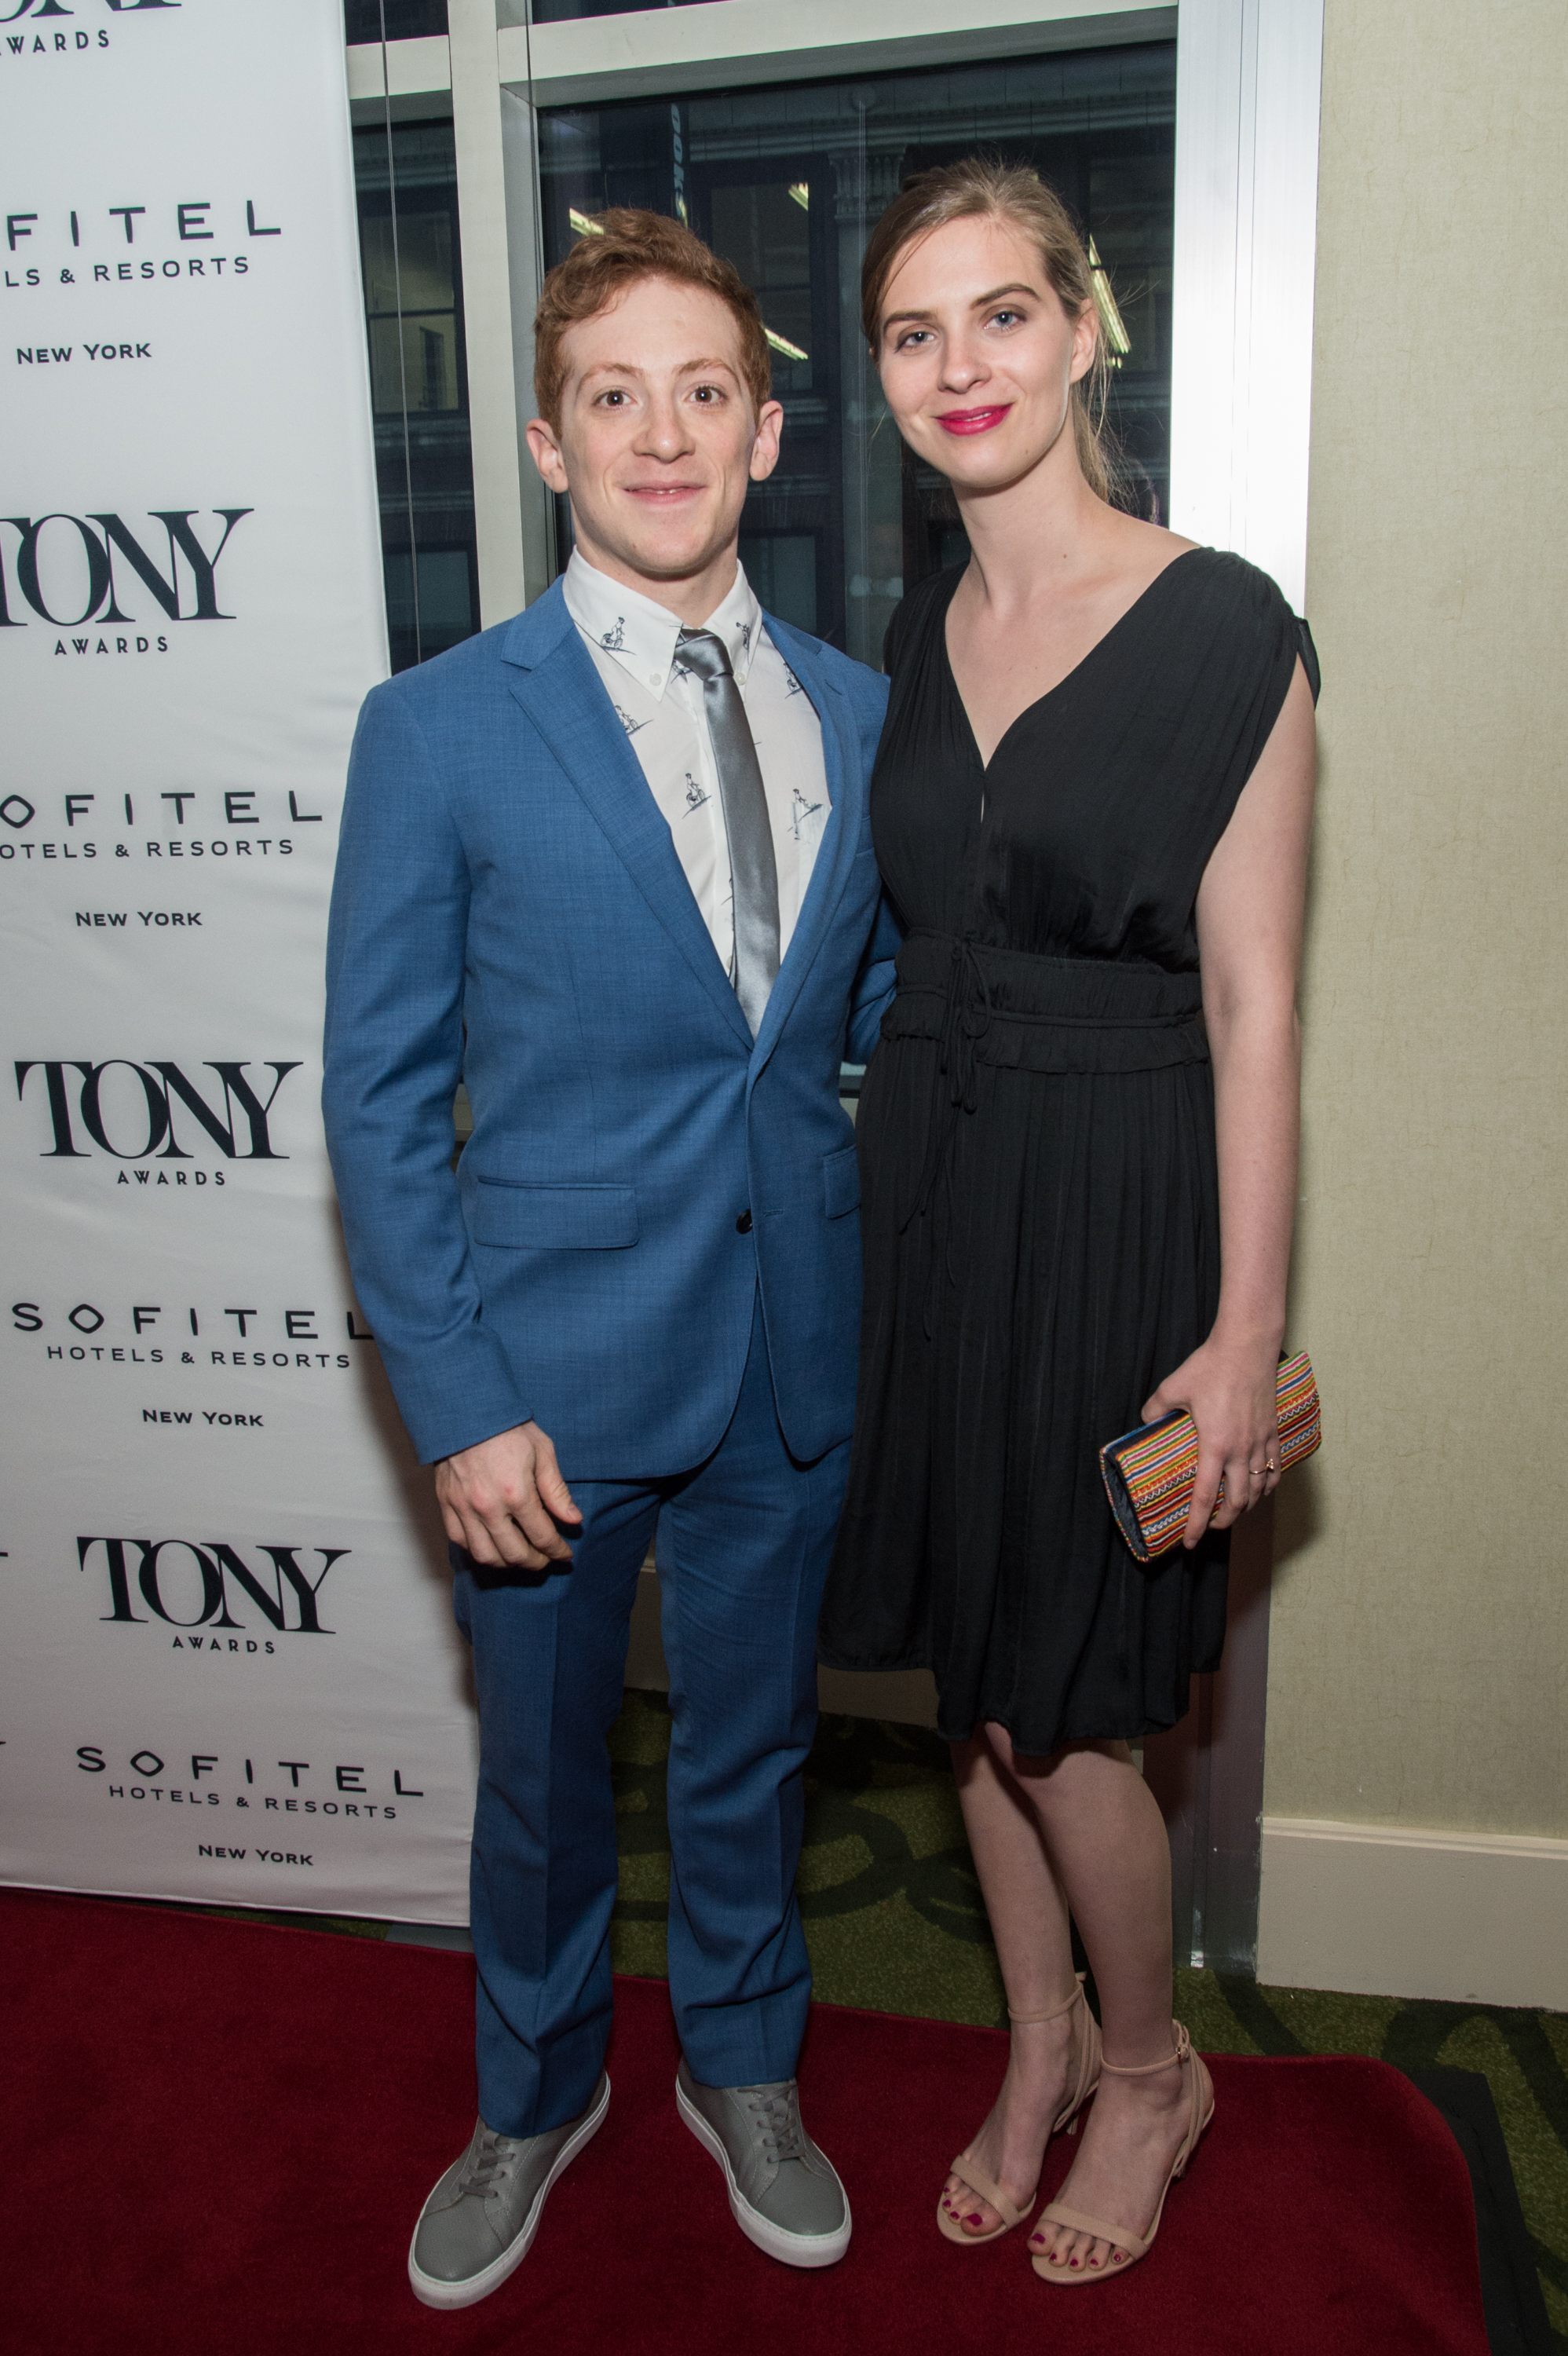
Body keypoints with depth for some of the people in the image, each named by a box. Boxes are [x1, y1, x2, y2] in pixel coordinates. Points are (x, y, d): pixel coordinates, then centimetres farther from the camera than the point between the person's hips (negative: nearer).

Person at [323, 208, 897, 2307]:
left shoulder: (861, 716, 3)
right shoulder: (441, 732, -8)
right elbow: (381, 1096, -8)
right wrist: (458, 1405, -12)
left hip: (791, 1348, 3)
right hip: (554, 1362, -2)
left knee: (751, 1744, 21)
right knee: (542, 1769, 18)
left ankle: (743, 2070, 49)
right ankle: (536, 2099, 48)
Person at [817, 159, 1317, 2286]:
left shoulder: (1223, 629, -11)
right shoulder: (921, 634, 8)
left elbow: (1253, 1005, -12)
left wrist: (1244, 1332, -13)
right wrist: (891, 1188, 11)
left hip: (1115, 1203, -6)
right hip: (925, 1187, 6)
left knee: (1057, 1708, 4)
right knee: (973, 1674, 16)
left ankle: (1147, 2070, 35)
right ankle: (1043, 2046, 41)